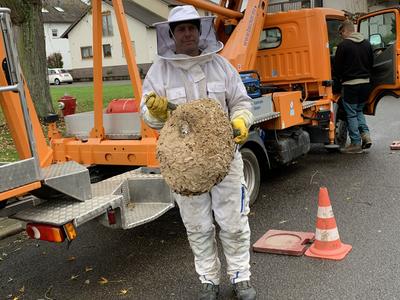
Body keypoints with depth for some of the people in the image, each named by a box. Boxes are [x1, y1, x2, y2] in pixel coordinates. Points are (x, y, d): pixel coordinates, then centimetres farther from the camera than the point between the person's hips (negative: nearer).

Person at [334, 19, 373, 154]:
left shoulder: (343, 45, -12)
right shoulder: (367, 43, 8)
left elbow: (337, 67, -7)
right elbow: (371, 63, 15)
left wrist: (340, 78, 12)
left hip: (350, 84, -6)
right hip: (365, 82, 6)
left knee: (351, 114, 3)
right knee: (359, 111, 22)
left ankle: (356, 143, 6)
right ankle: (365, 134, 7)